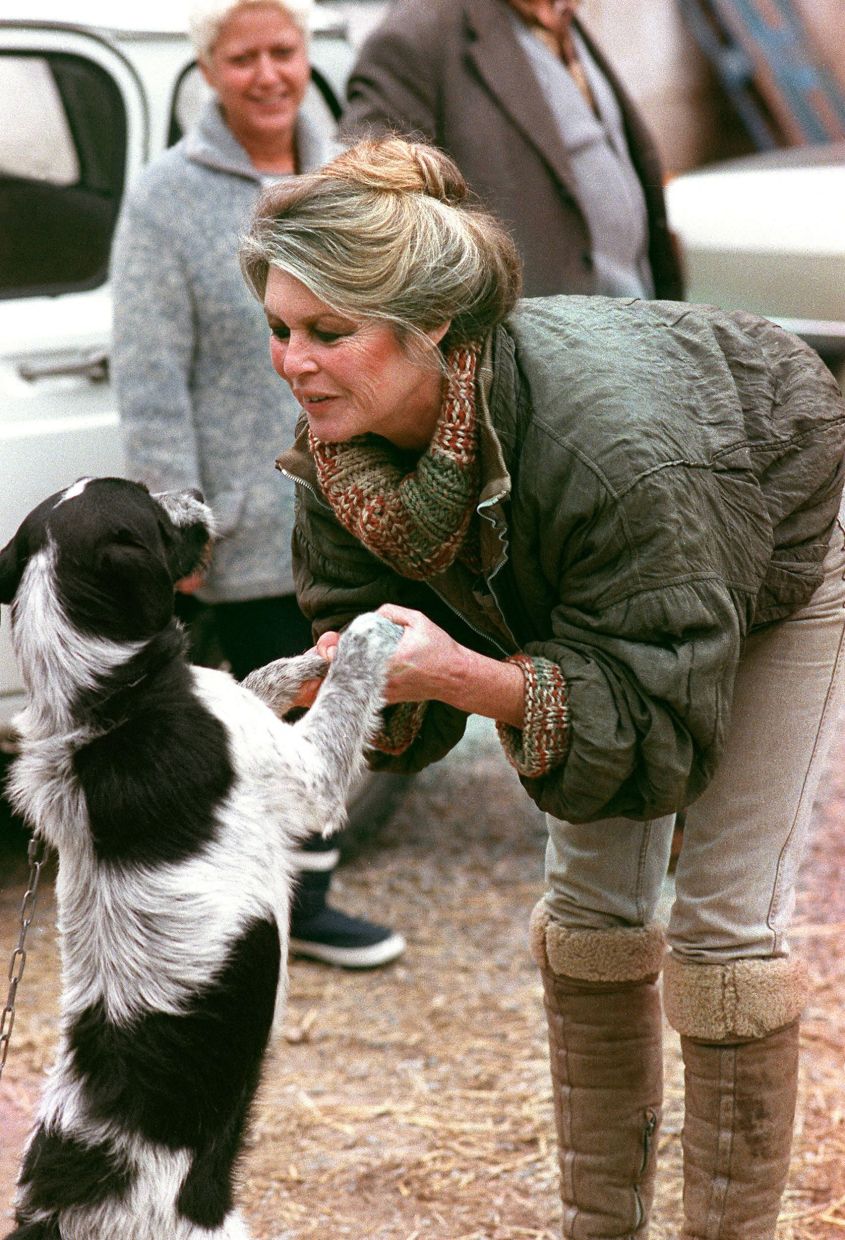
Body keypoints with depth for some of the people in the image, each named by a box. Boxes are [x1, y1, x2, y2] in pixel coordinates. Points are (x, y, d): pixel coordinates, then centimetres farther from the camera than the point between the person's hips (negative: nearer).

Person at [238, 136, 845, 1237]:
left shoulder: (610, 437, -46)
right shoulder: (342, 443, -26)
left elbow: (659, 721, -41)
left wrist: (467, 676, -54)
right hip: (600, 594, 6)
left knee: (725, 917, -8)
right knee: (591, 900, 7)